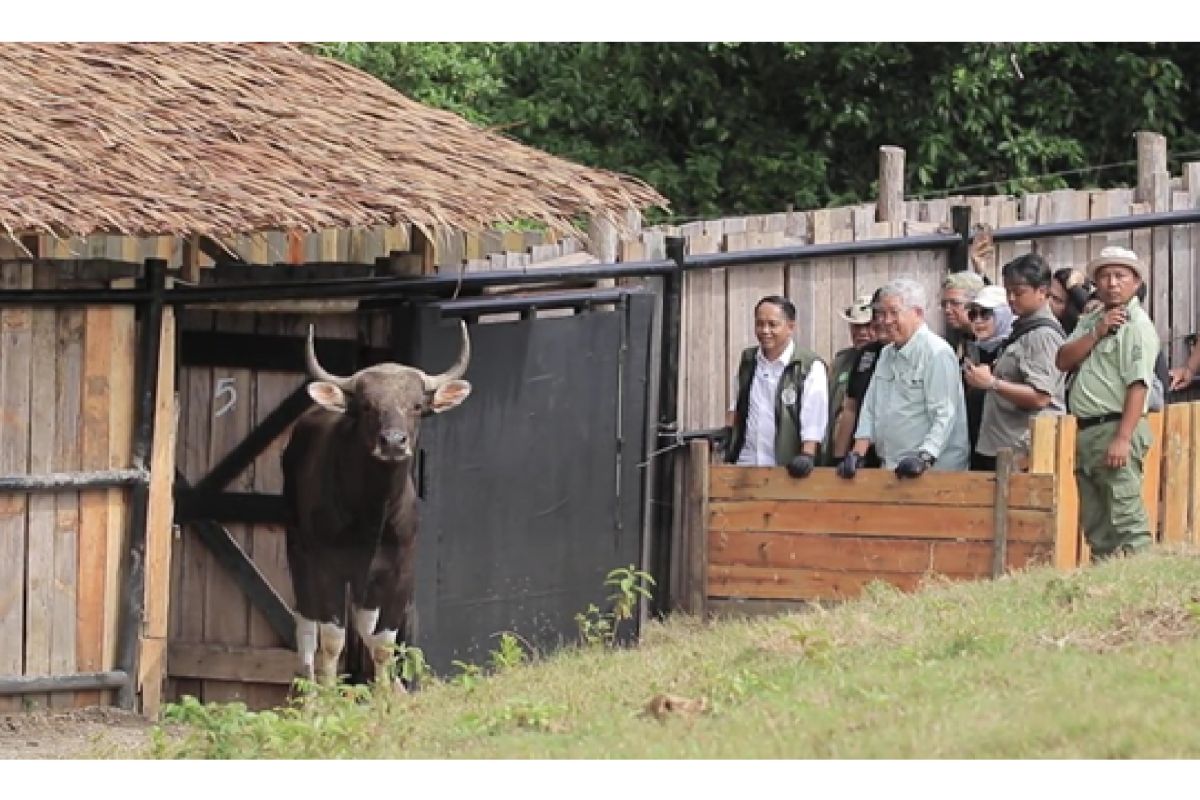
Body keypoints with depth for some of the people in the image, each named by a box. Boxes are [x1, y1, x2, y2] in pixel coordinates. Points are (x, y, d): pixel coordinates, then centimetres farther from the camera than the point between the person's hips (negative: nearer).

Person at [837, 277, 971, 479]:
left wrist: (924, 458, -27)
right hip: (890, 470, 7)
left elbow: (944, 415, -18)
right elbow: (870, 407, 16)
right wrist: (857, 453, 5)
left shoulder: (937, 353, -11)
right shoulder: (887, 354, 16)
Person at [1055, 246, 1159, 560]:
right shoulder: (1091, 321, 19)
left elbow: (1138, 386, -16)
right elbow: (1063, 361, 7)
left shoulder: (1137, 325, -7)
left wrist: (1122, 439, -23)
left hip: (1115, 428, -9)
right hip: (1086, 430, 9)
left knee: (1126, 521, -12)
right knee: (1094, 524, 11)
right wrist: (1097, 332, -7)